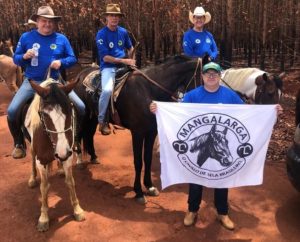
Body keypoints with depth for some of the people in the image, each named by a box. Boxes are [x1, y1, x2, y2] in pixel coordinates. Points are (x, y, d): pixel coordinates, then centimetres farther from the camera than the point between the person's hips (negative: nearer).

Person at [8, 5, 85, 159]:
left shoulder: (61, 39, 3)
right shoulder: (26, 37, 2)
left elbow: (72, 58, 6)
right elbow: (15, 59, 7)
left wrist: (61, 62, -15)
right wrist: (24, 56, -16)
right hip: (31, 82, 0)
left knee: (81, 108, -11)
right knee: (12, 111, -17)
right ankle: (19, 144, 9)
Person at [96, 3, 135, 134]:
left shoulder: (123, 32, 8)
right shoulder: (101, 34, -8)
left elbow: (130, 48, 24)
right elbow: (105, 57, -15)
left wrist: (131, 61, 6)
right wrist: (124, 60, -19)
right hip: (108, 67, -6)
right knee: (107, 90, -30)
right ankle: (101, 121, -11)